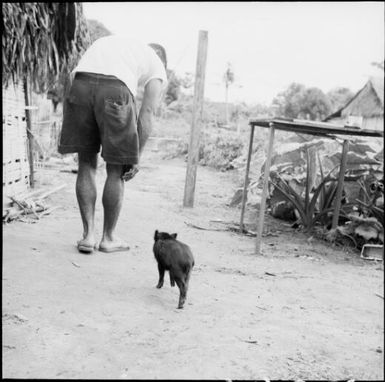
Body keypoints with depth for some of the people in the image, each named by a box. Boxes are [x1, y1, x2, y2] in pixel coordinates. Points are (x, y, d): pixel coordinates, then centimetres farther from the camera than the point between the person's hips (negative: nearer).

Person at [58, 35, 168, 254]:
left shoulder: (109, 42, 39)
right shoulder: (158, 68, 25)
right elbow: (147, 115, 11)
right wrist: (136, 158, 12)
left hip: (80, 84, 4)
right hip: (115, 90, -3)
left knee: (87, 165, 15)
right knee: (116, 170, 11)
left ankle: (88, 235, 16)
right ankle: (108, 238, 22)